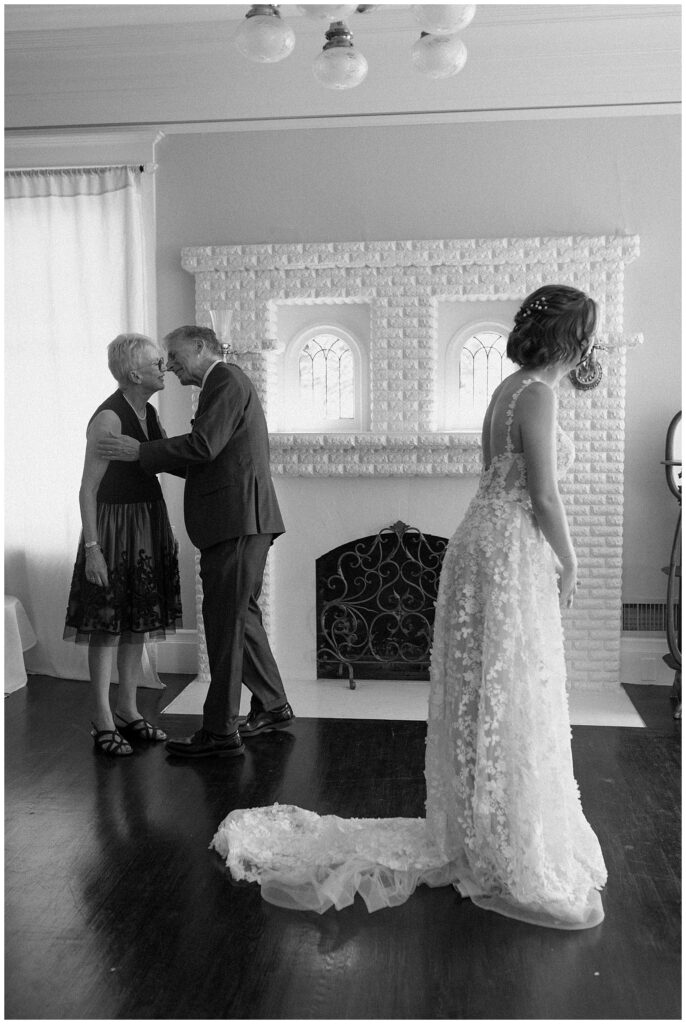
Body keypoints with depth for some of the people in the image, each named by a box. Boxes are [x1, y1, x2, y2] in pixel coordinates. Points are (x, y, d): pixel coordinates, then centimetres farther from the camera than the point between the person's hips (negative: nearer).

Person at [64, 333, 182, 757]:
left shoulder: (150, 413, 9)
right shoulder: (108, 418, -16)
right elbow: (88, 489, -17)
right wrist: (92, 548, -20)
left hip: (149, 523, 8)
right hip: (114, 524, -8)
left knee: (138, 621, 12)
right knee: (107, 623, -2)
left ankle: (128, 710, 22)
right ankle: (103, 721, 7)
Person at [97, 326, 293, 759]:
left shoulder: (226, 379, -6)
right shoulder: (228, 384, 24)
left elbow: (204, 446, -20)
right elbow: (210, 461, 21)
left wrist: (141, 451, -13)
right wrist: (153, 456, 14)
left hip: (237, 520, -10)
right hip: (238, 520, 10)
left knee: (226, 621, -6)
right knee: (241, 615, 16)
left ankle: (221, 731, 0)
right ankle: (273, 706, 27)